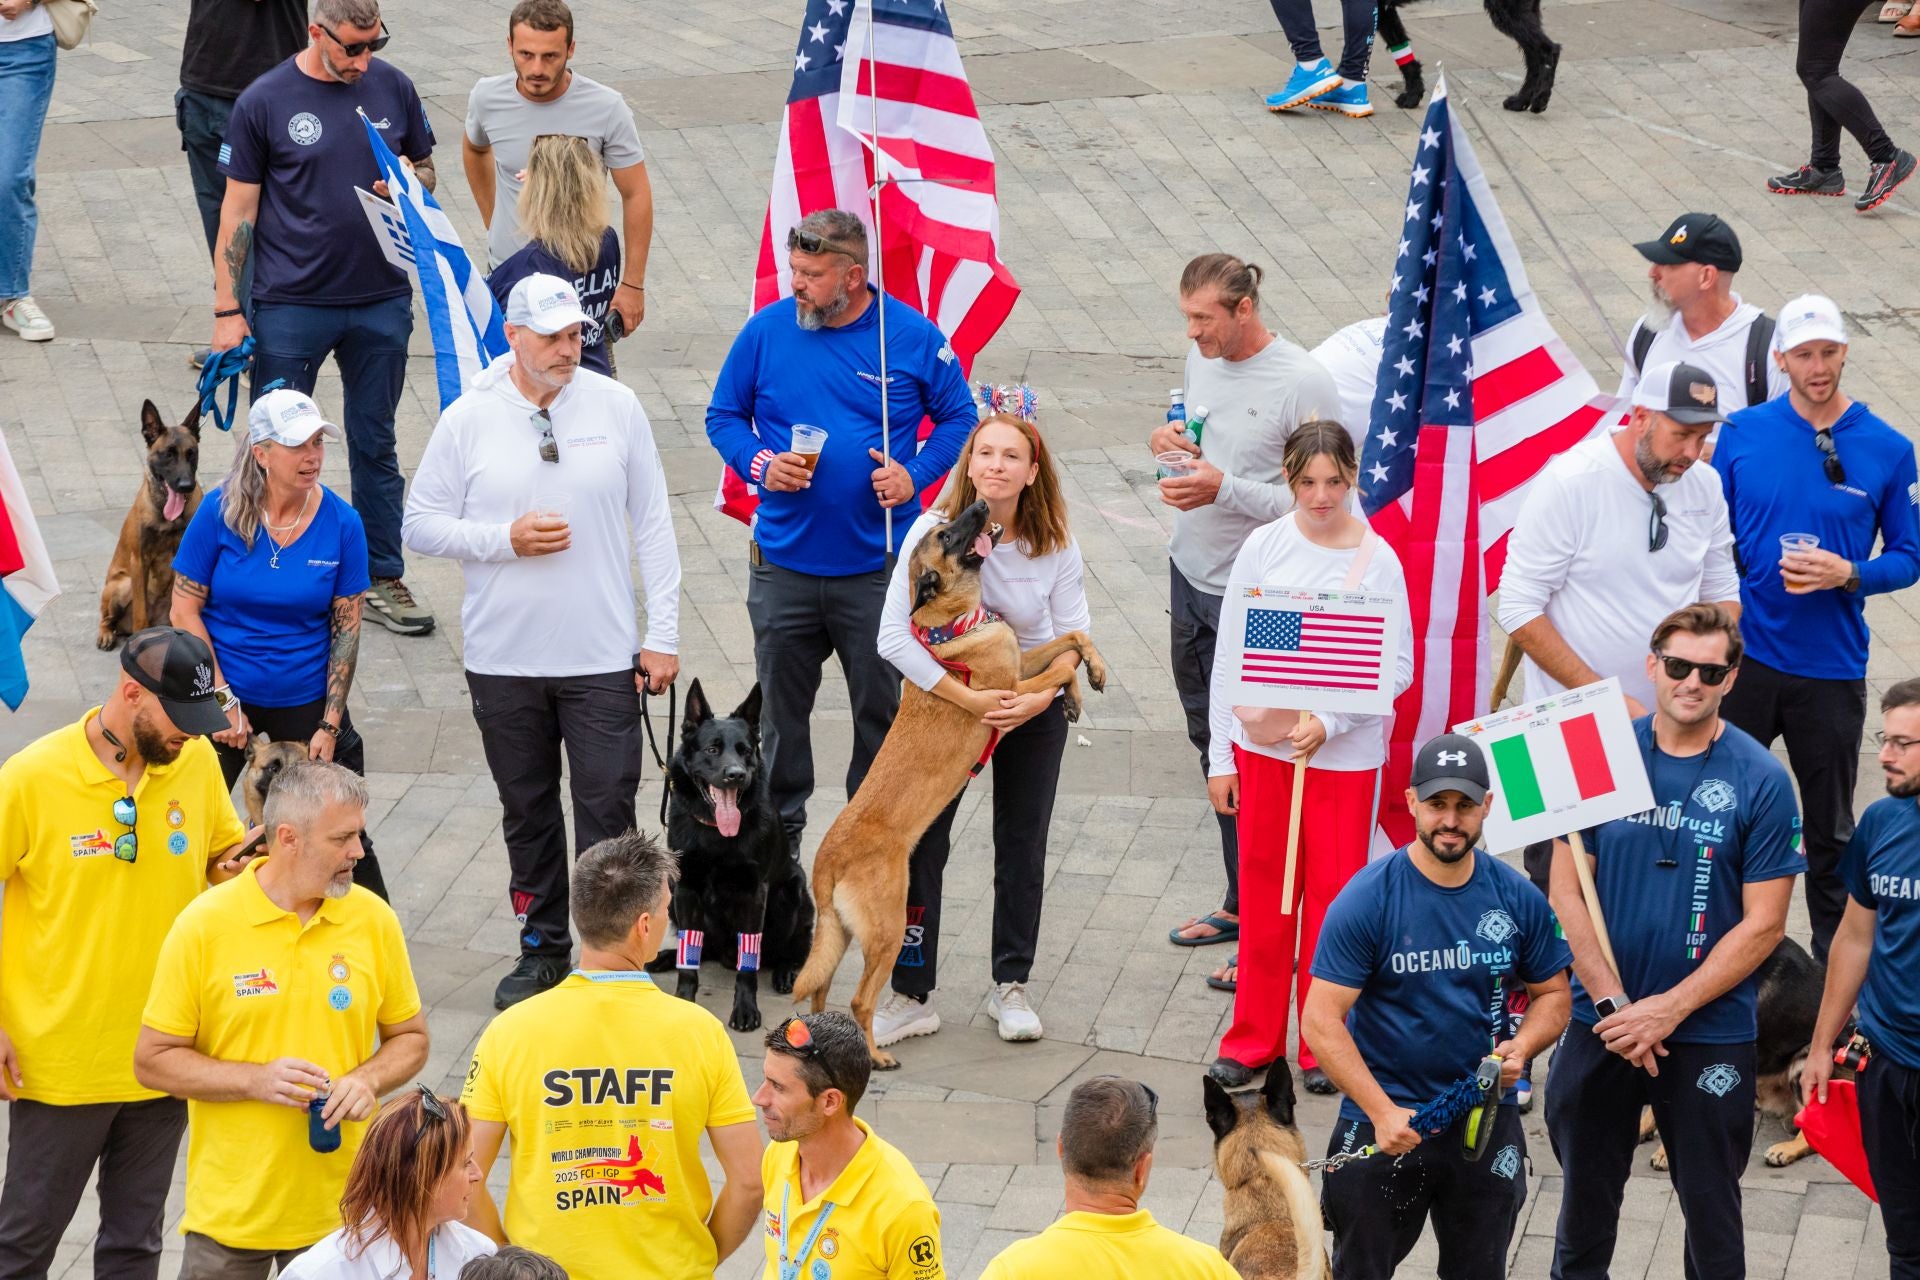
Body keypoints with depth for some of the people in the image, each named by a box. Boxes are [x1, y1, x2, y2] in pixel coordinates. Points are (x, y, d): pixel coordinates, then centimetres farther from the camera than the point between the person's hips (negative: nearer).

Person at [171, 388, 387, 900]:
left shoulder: (340, 522, -9)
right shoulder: (220, 511, -12)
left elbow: (346, 628, -4)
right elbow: (185, 612, -7)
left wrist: (330, 726, -7)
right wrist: (224, 700, -12)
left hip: (307, 700, 1)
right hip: (225, 695, 0)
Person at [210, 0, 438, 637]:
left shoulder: (392, 88, 1)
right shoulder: (264, 102, -9)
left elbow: (425, 166, 15)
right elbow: (238, 209, -5)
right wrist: (228, 310, -7)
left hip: (381, 302, 3)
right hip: (290, 305, -3)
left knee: (375, 445, 13)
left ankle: (382, 579, 23)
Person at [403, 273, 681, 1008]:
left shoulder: (616, 408, 1)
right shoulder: (469, 419, -1)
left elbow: (653, 525, 4)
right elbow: (420, 524, 3)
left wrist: (663, 635, 1)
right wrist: (505, 538, -13)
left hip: (603, 658, -1)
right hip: (503, 662, 1)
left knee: (607, 810, -4)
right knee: (527, 811, 12)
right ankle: (543, 947, 25)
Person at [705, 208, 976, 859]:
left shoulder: (913, 337, -5)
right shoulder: (767, 330, -3)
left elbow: (958, 418, 6)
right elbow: (723, 415, 8)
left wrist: (915, 473, -11)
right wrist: (759, 463, -11)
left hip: (877, 566, -1)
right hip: (783, 561, 1)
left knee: (880, 706, 7)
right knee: (781, 704, 11)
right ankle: (778, 827, 27)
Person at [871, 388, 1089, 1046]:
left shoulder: (1056, 548, -16)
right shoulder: (934, 532, -22)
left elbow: (1072, 635, -8)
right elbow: (895, 636, -25)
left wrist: (1040, 696, -27)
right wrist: (968, 698, -31)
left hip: (1033, 710, 2)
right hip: (945, 697, -1)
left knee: (1022, 846, 9)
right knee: (920, 844, -4)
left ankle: (1010, 986, 24)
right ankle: (911, 995, 5)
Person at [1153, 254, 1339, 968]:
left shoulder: (1304, 386, -18)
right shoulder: (1203, 359, 5)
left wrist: (1225, 489, -26)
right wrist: (1172, 440, -1)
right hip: (1191, 575, 8)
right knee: (1212, 743, 17)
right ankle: (1240, 903, 31)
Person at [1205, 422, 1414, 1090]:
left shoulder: (1378, 560, -6)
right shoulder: (1264, 547, 0)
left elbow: (1399, 667, -5)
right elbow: (1229, 655, 4)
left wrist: (1330, 722, -17)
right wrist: (1220, 755, 3)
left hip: (1344, 753, -2)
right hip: (1261, 742, 2)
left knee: (1334, 898, 3)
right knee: (1263, 894, 8)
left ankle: (1326, 1048, 16)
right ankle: (1254, 1040, 19)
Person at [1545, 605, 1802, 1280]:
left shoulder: (1760, 781, -8)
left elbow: (1763, 925, -8)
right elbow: (1567, 892, -3)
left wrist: (1669, 1009, -15)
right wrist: (1613, 1005, -13)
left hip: (1709, 1032, -2)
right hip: (1600, 1022, 2)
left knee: (1711, 1209, 9)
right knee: (1586, 1197, 16)